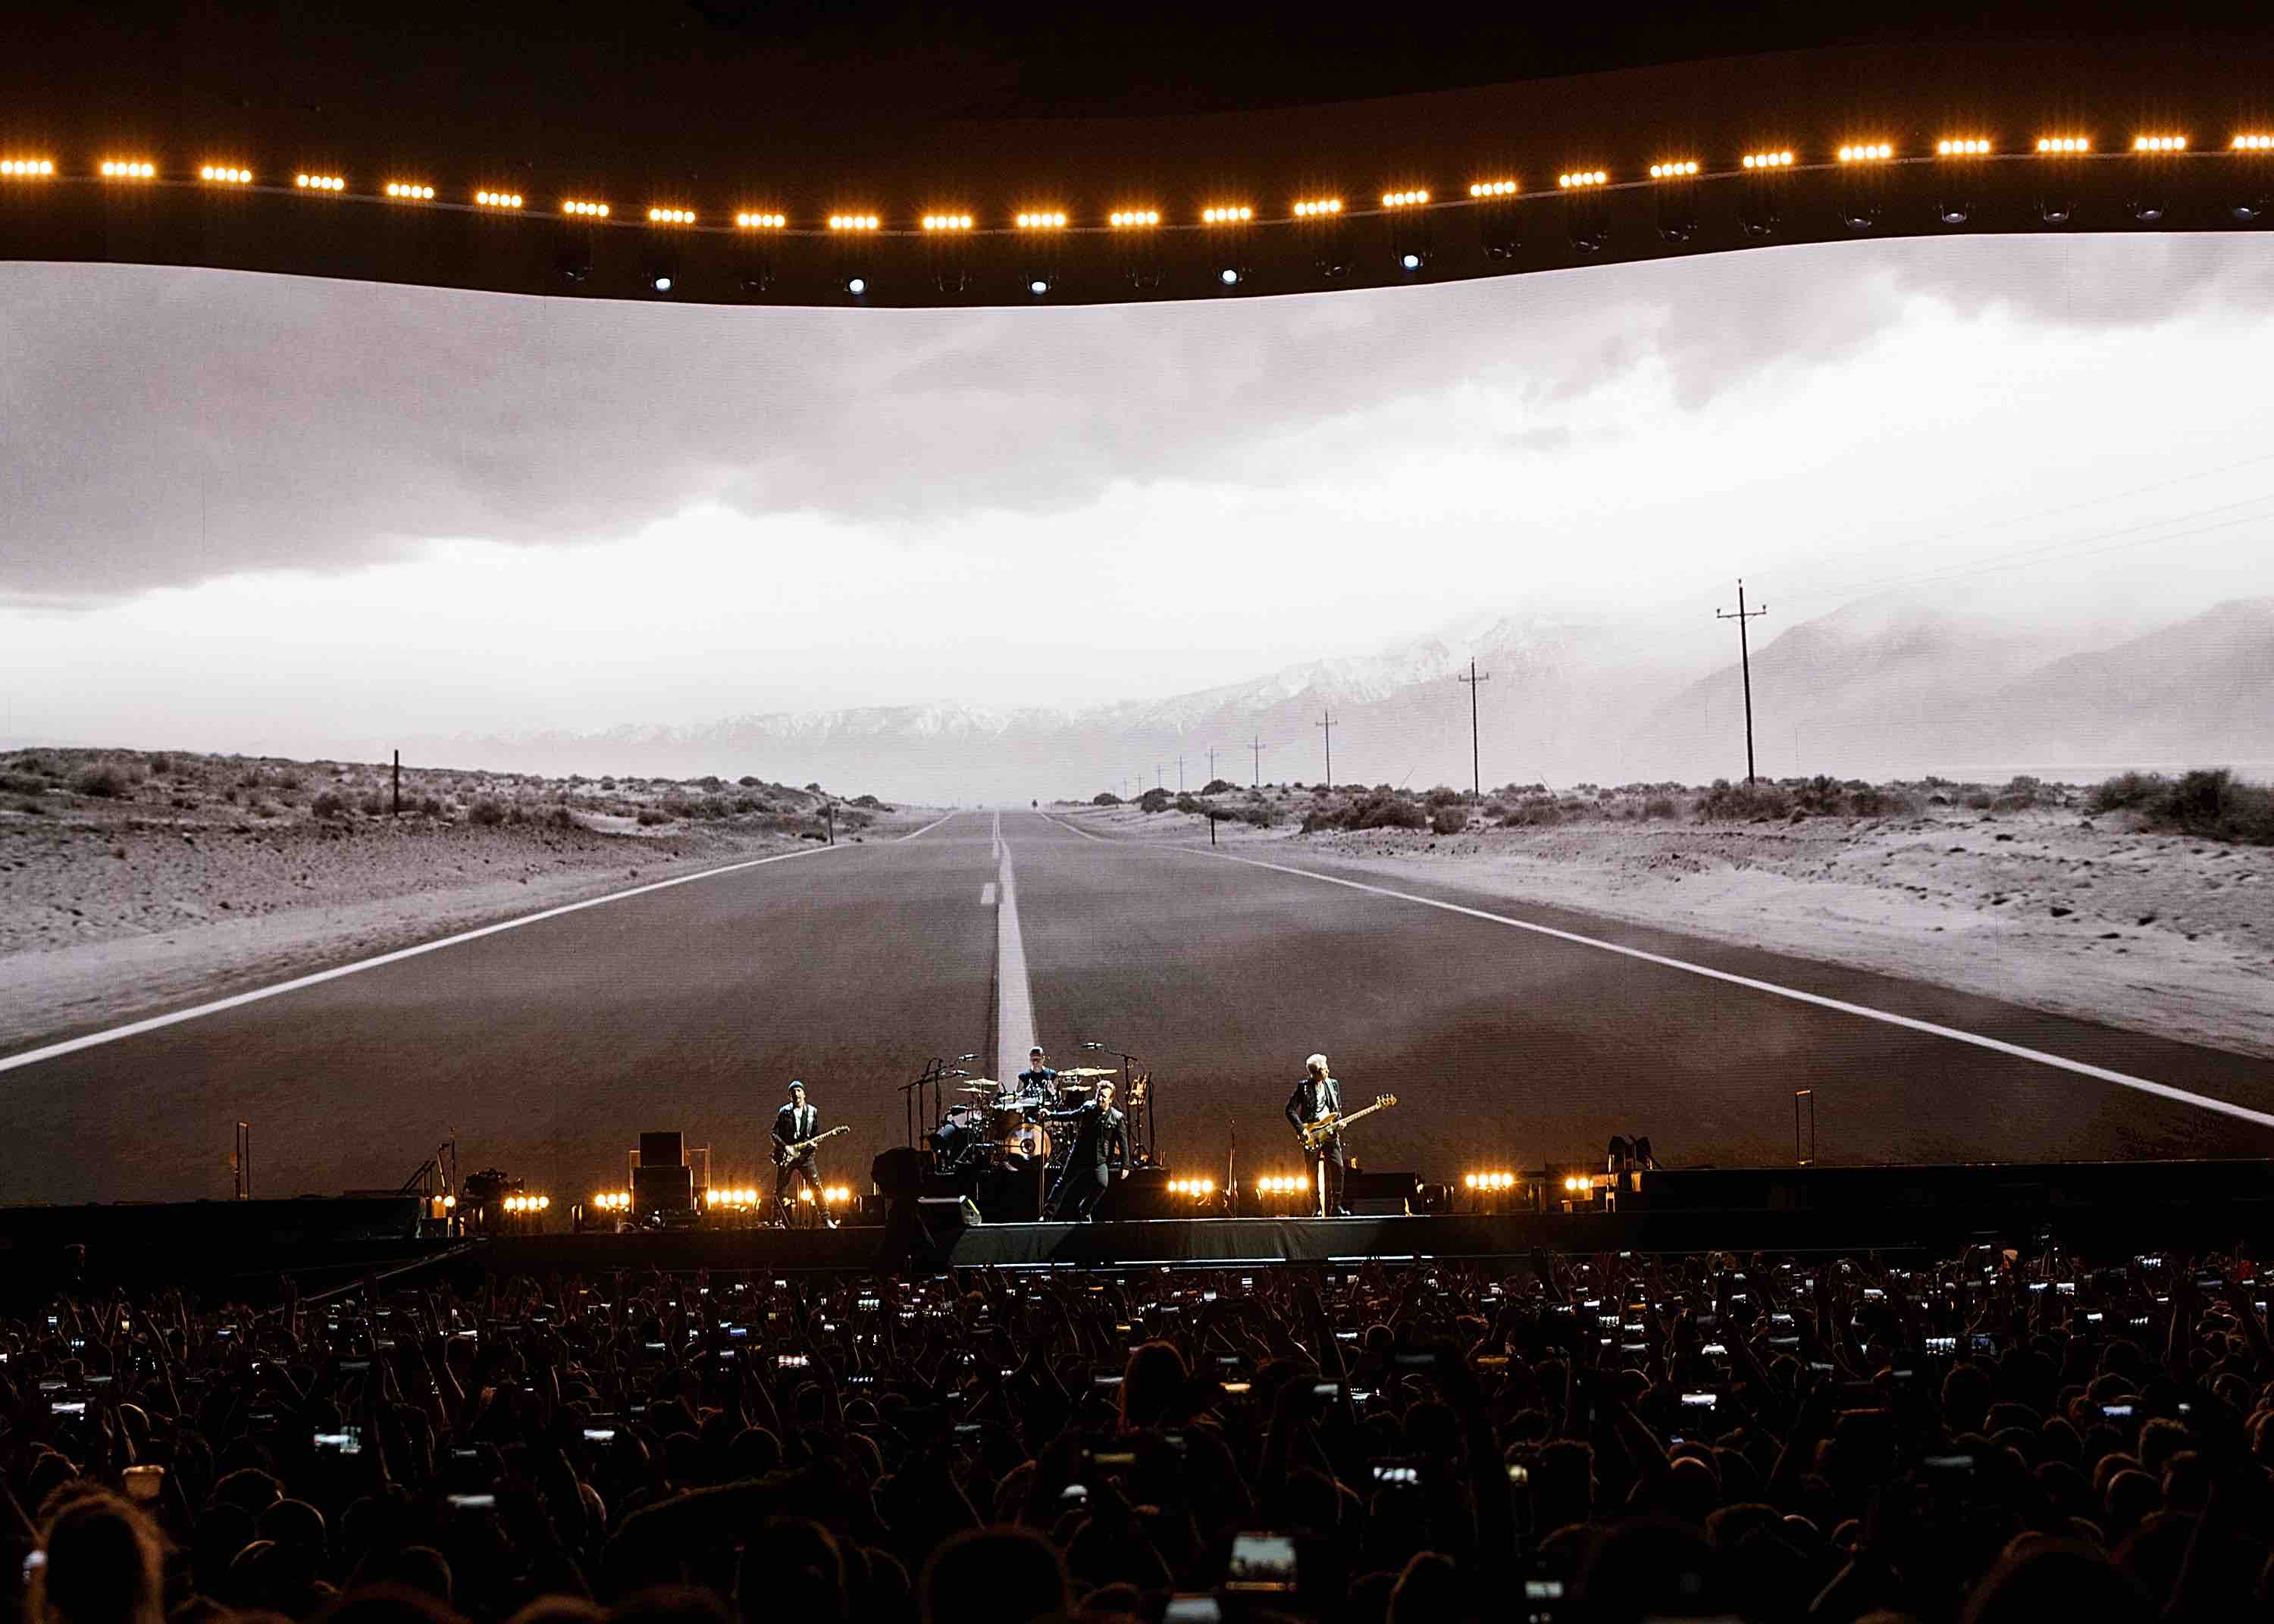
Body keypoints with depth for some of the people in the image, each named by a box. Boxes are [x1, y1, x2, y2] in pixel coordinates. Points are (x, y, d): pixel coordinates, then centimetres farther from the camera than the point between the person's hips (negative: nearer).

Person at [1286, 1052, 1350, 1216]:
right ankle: (1317, 1208, 7)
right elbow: (1290, 1110, -4)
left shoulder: (1333, 1085, 10)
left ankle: (1336, 1206, 0)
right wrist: (1301, 1129, -11)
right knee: (1313, 1173, 0)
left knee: (1337, 1167, -7)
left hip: (1331, 1133, 3)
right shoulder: (1303, 1087, -3)